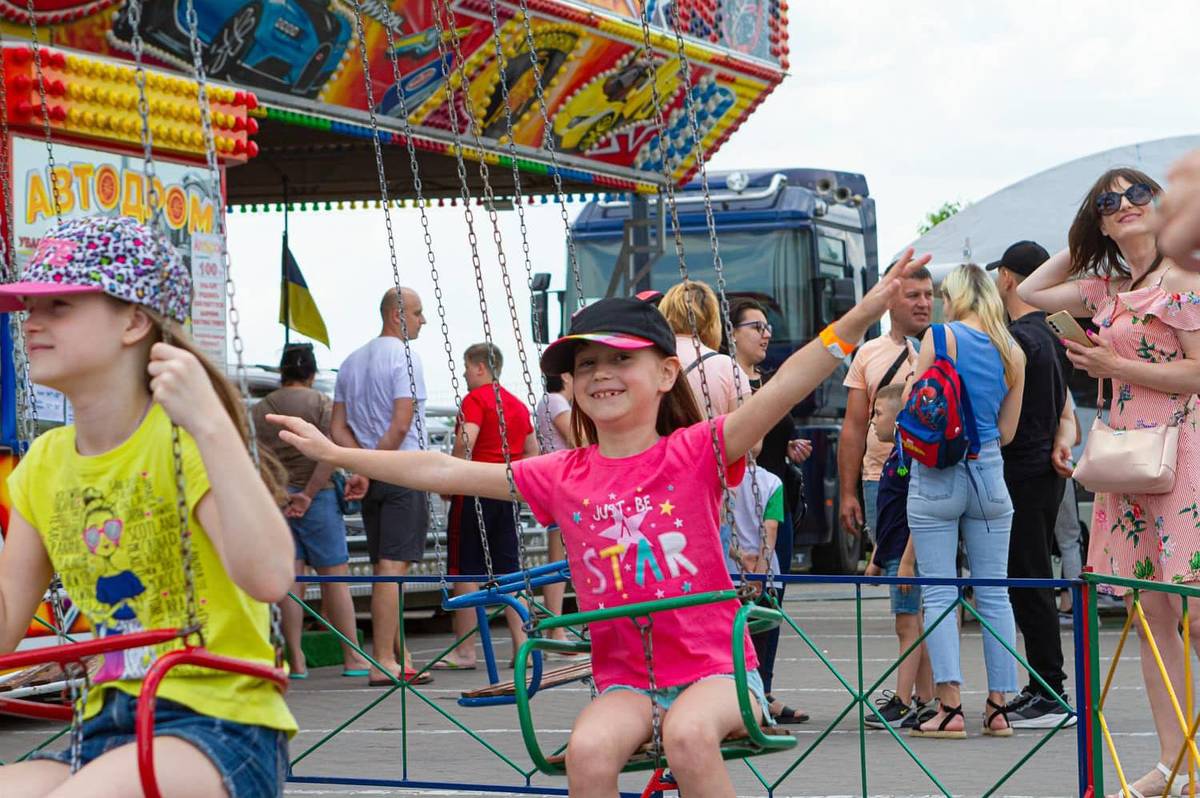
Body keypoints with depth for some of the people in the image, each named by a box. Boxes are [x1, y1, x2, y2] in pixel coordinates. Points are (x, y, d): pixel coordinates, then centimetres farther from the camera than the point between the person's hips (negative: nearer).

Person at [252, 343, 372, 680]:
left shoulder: (259, 410, 8)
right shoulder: (321, 404, -3)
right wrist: (308, 494, -12)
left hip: (272, 499, 3)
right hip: (318, 497, -3)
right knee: (335, 576, 3)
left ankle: (295, 660, 3)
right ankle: (352, 658, 5)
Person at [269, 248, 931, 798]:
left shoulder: (694, 452, -4)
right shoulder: (561, 477, 6)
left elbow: (782, 389, -18)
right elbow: (440, 471, 10)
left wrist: (863, 315, -32)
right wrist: (336, 454, 11)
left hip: (714, 664, -3)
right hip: (623, 677, 3)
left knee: (687, 732, -35)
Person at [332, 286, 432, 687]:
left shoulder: (351, 361, 15)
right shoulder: (404, 357, -9)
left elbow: (338, 428, 10)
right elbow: (401, 426, -17)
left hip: (373, 475, 8)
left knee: (384, 568, 11)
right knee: (394, 567, -8)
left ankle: (400, 656, 17)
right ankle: (384, 662, -9)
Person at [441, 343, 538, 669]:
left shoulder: (475, 399, -9)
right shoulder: (517, 404, 15)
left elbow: (464, 444, -22)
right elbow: (533, 451, 20)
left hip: (475, 493, -7)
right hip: (508, 496, 7)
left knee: (466, 572, -2)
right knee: (509, 570, 8)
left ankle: (465, 650, -1)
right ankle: (522, 644, 3)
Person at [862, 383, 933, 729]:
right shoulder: (896, 456, 16)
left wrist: (907, 560, -22)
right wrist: (877, 558, 23)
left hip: (907, 555, -10)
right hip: (895, 555, 10)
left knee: (908, 626, -9)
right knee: (914, 628, 12)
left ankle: (903, 703, -8)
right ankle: (925, 700, 16)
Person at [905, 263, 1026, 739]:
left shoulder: (941, 337, -6)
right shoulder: (1013, 352, 7)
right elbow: (1007, 431, 11)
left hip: (936, 478, -4)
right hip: (989, 473, 4)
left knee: (939, 594, -2)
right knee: (994, 594, 8)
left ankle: (949, 706, -9)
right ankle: (998, 706, 8)